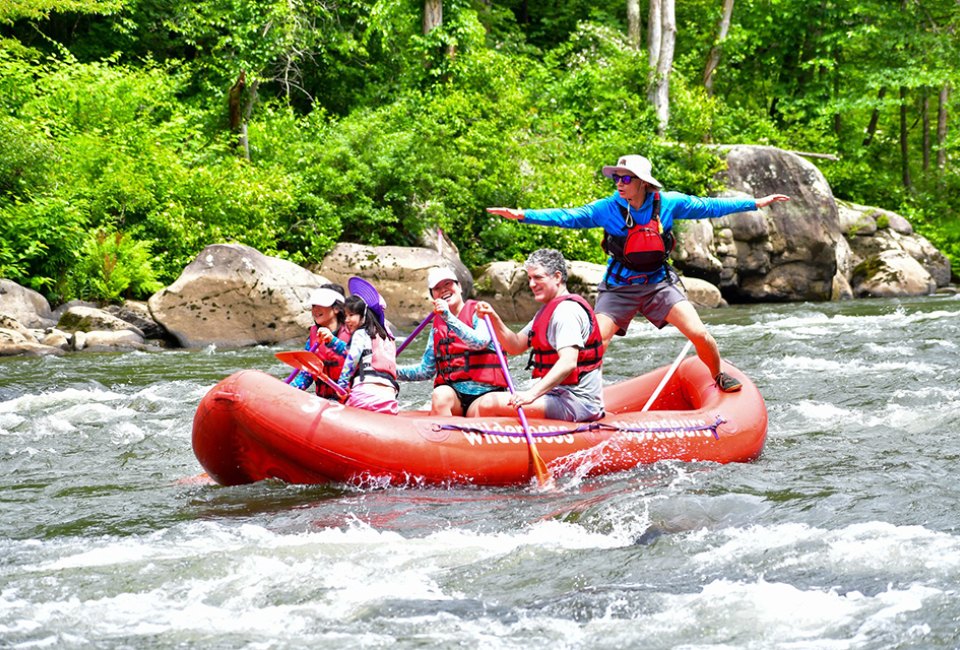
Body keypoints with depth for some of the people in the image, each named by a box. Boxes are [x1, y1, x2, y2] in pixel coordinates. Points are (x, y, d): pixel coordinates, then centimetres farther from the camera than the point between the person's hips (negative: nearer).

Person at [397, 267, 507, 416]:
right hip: (452, 393, 4)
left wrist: (449, 318, -26)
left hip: (483, 394, -4)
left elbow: (480, 342, -19)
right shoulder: (437, 324, 18)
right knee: (440, 396, -31)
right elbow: (426, 370, 19)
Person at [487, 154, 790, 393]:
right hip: (619, 286, -1)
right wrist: (523, 215, -27)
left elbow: (709, 206, 2)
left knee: (700, 335, -9)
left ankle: (720, 379, 19)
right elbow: (568, 217, -16)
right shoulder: (608, 208, -11)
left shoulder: (668, 204, -7)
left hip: (659, 283, 1)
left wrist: (756, 204, 4)